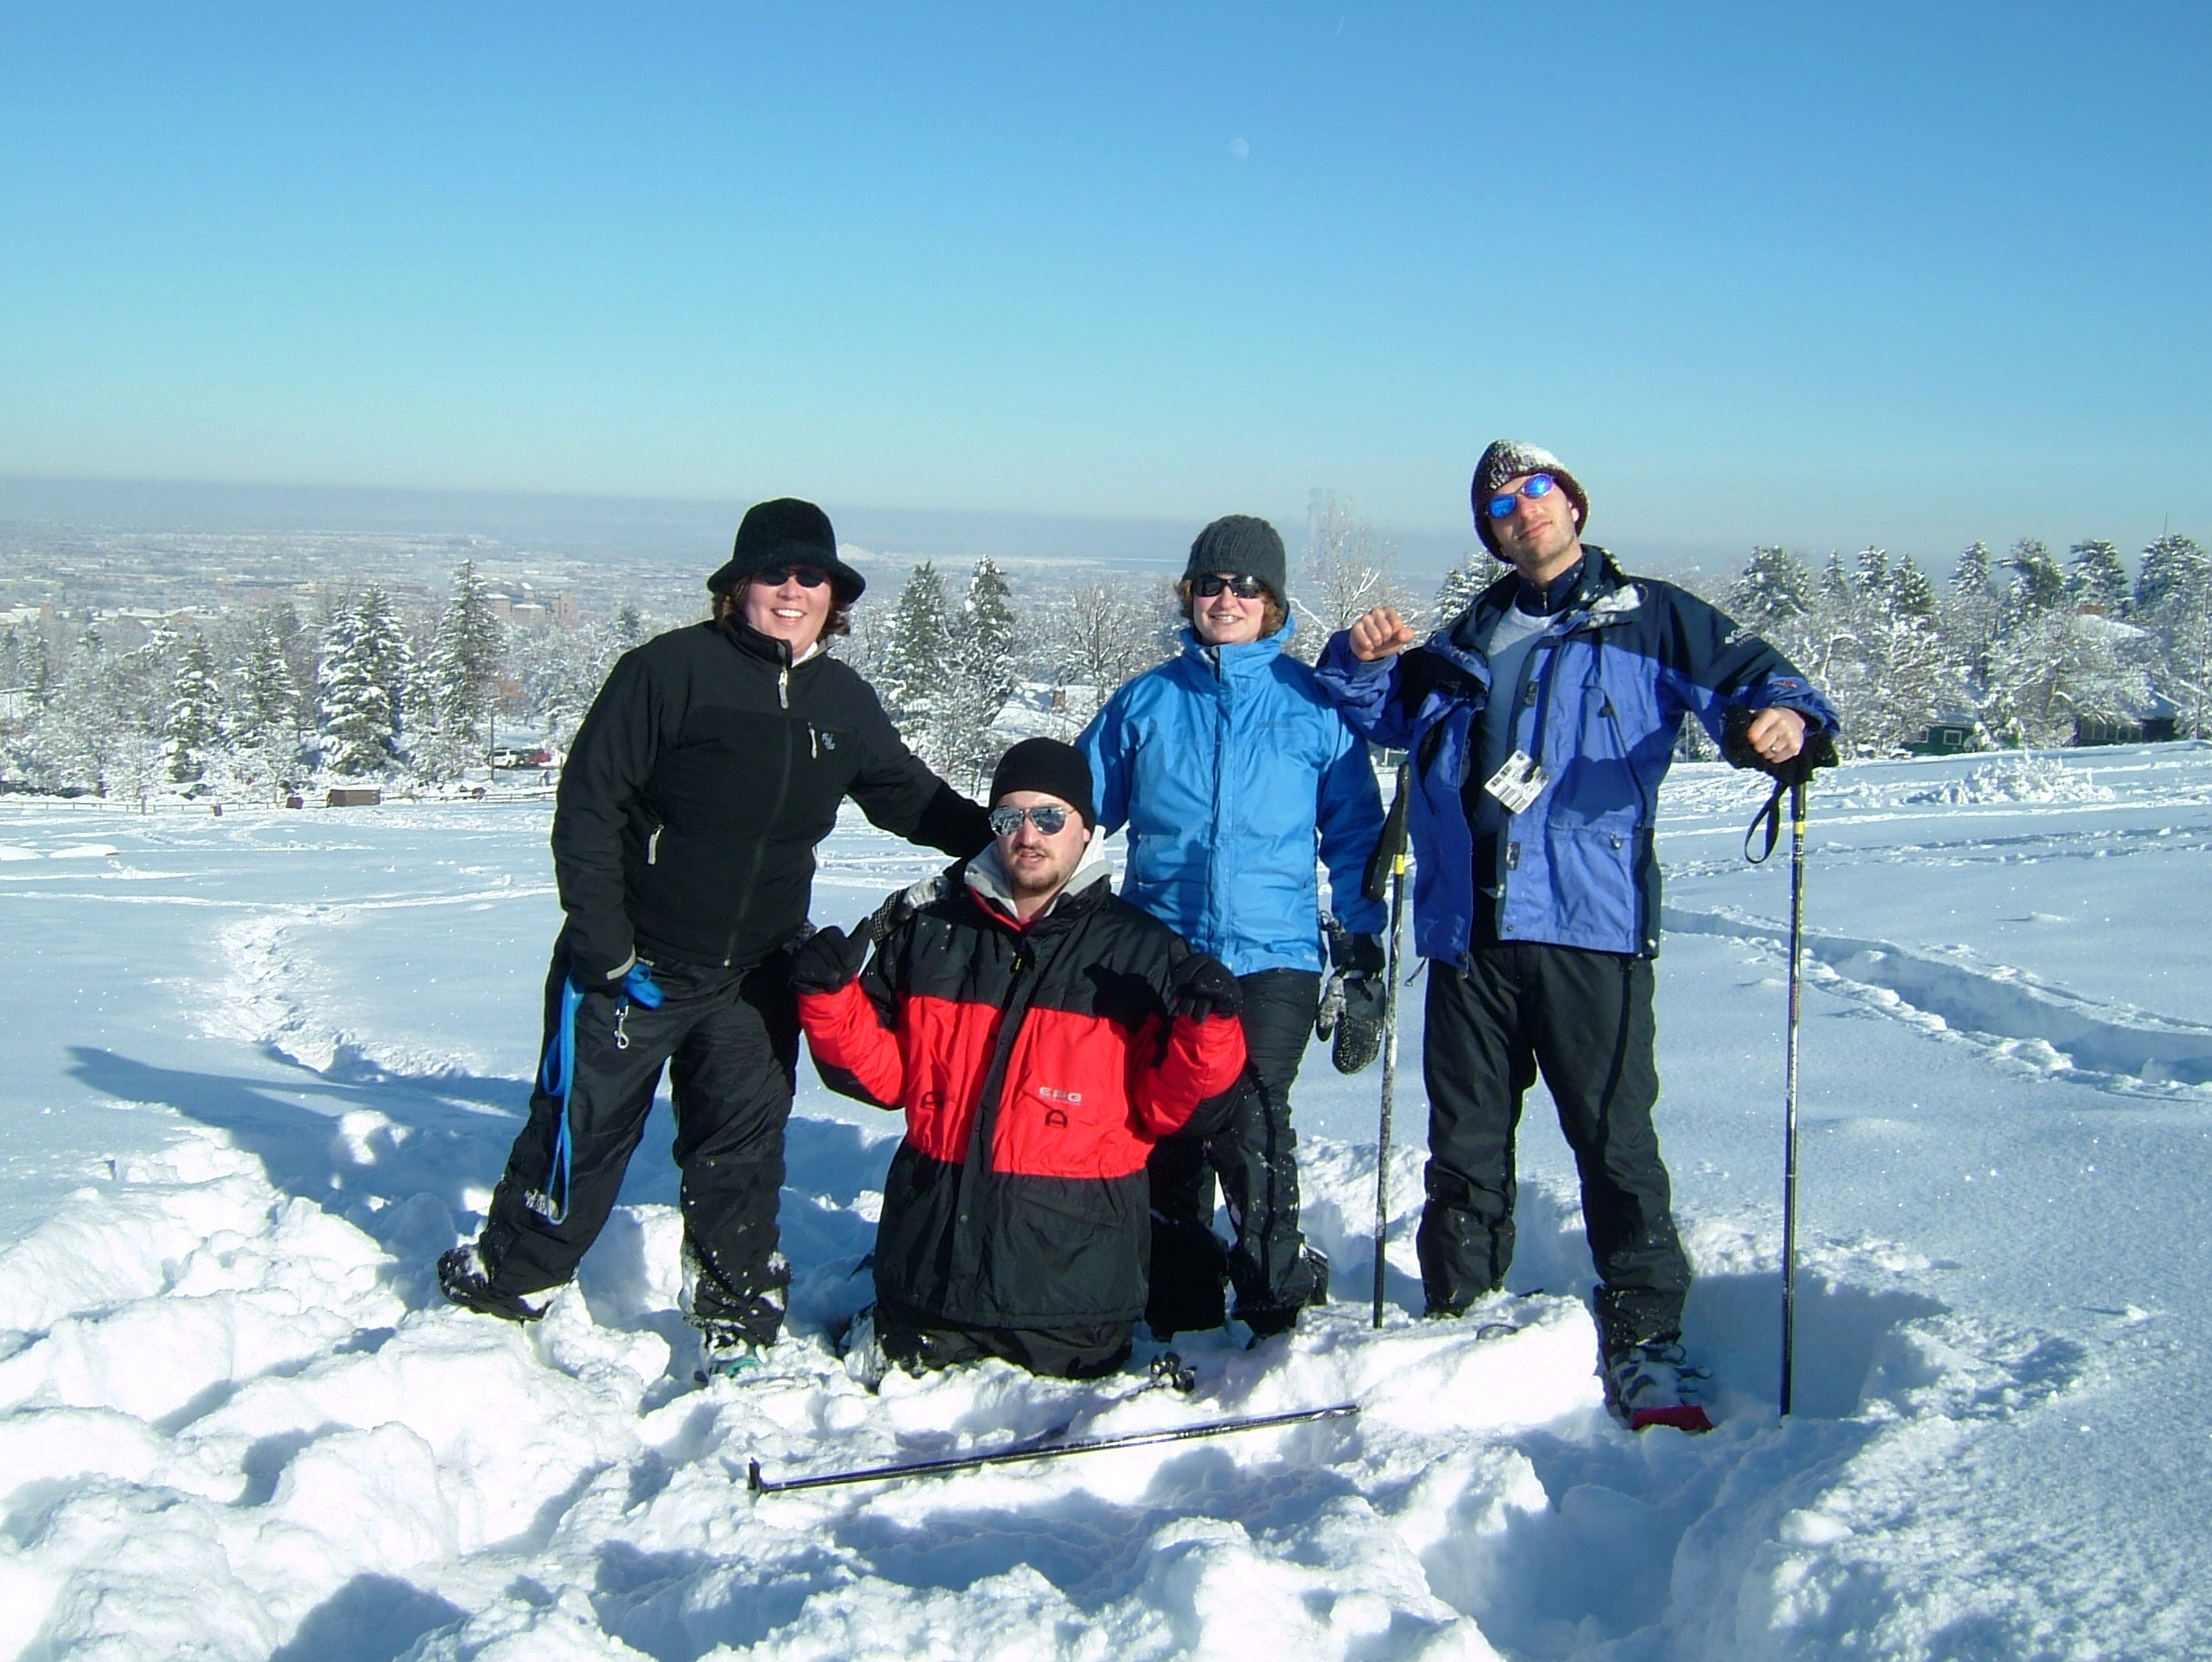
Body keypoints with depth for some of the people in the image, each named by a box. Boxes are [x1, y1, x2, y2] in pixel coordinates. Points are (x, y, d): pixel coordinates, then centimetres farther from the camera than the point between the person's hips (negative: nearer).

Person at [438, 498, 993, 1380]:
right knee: (582, 1138, 5)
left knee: (743, 1149, 8)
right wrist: (606, 947, -16)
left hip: (754, 976, 4)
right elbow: (586, 810, -12)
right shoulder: (668, 671, -12)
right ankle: (497, 1290, 26)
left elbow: (913, 800, 20)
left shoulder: (845, 704, 5)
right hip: (630, 967, -4)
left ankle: (737, 1327, 22)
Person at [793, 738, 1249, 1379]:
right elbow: (881, 1074, 7)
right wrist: (831, 996, -8)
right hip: (933, 1240, 2)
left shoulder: (1141, 950, 0)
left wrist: (1207, 1031, -21)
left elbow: (1165, 1108, -4)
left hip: (1070, 1254, -2)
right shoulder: (928, 929, 5)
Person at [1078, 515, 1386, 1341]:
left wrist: (1362, 940, 4)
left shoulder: (1314, 704, 6)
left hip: (1274, 955, -2)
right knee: (1168, 1133, 5)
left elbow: (1355, 833, 10)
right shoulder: (1145, 702, 10)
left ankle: (1277, 1299, 3)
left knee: (1250, 1129, -16)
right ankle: (1180, 1319, 19)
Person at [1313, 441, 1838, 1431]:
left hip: (1589, 928, -4)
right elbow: (1377, 709, 32)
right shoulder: (1464, 643, 22)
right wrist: (1365, 659, 9)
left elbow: (1748, 674, -1)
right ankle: (1458, 1321, 22)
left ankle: (1644, 1341, 4)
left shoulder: (1648, 619, 8)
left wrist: (1783, 715, -25)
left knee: (1614, 1139, -5)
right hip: (1467, 933, 5)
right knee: (1464, 1144, 10)